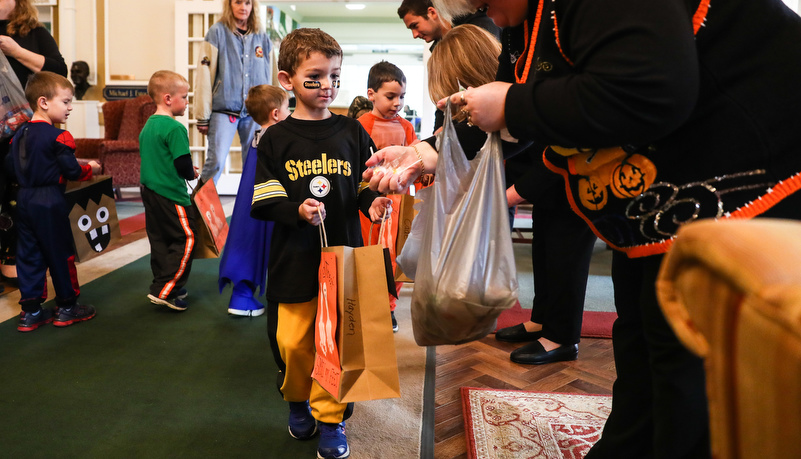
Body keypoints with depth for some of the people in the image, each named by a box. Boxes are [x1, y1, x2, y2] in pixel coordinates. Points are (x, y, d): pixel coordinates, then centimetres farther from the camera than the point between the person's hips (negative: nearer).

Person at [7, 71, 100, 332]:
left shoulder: (20, 134, 7)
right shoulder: (59, 137, -16)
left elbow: (10, 164, 12)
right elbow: (72, 171, -16)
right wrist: (91, 169, 3)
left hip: (24, 200, 7)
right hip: (49, 202, -7)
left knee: (28, 254, 11)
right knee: (60, 254, 5)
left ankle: (30, 312, 17)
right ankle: (66, 307, 17)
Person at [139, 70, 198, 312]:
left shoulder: (148, 125, 13)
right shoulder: (175, 128, -16)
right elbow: (183, 165, -20)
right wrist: (192, 173, 2)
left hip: (149, 190, 10)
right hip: (170, 193, -9)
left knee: (159, 238, 14)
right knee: (186, 238, -3)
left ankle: (164, 286, 22)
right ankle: (164, 290, -4)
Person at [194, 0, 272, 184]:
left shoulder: (262, 37, 12)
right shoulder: (218, 32, 1)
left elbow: (267, 78, 16)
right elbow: (205, 74, -3)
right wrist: (203, 117, -6)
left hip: (254, 112, 3)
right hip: (224, 109, -3)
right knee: (216, 161, -10)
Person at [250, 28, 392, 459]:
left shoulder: (351, 131, 4)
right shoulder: (275, 139, 0)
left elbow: (367, 183, 11)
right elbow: (263, 202, -3)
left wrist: (373, 201, -11)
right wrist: (297, 210, -21)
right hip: (295, 258, 0)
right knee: (293, 341, 6)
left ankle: (330, 417, 23)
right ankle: (298, 400, 35)